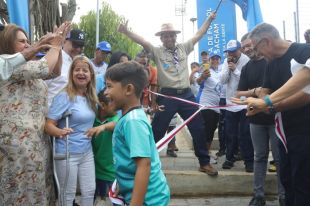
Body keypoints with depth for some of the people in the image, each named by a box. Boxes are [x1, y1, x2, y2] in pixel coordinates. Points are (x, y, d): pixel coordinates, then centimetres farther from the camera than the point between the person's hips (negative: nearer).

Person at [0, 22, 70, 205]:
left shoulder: (27, 67, 17)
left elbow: (55, 71, 14)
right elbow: (43, 68, -21)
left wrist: (59, 45, 3)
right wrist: (54, 47, -6)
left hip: (36, 137, 9)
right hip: (18, 139, -9)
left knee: (37, 184, 17)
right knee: (24, 187, 3)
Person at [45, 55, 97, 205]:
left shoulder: (91, 97, 4)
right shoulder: (64, 96, -16)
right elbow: (48, 125, -18)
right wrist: (60, 132, -36)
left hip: (87, 152, 6)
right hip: (67, 153, -6)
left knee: (90, 191, 13)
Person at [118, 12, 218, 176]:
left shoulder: (183, 48, 11)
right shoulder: (157, 52, 2)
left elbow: (198, 35, 16)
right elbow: (143, 41, -11)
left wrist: (209, 19, 14)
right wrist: (126, 32, -23)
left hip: (186, 95, 3)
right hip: (167, 96, -3)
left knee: (198, 129, 7)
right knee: (157, 130, 3)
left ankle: (204, 163, 21)